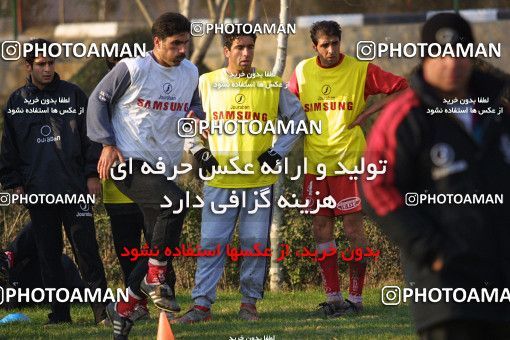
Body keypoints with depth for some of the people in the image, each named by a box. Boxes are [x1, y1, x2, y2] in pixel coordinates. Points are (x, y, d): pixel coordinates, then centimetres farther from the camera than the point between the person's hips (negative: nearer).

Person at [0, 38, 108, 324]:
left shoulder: (74, 95, 4)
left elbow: (91, 135, 5)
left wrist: (93, 174, -1)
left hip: (74, 188, -3)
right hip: (37, 190, 3)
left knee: (86, 247, -8)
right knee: (48, 253, 5)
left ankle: (102, 308, -6)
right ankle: (60, 312, 10)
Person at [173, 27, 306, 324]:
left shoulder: (272, 85, 4)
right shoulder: (207, 83, 4)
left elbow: (297, 117, 13)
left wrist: (277, 152, 4)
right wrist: (199, 151, 2)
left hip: (260, 179, 0)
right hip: (219, 179, 0)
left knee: (256, 243, 2)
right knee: (211, 243, -3)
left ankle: (250, 302, 13)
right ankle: (202, 304, -1)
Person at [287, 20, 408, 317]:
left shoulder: (360, 70, -5)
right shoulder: (302, 72, 6)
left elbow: (400, 88, -4)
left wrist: (367, 113, -10)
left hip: (349, 159, -4)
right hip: (315, 162, 4)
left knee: (353, 226, -4)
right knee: (321, 228, 3)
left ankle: (356, 297, 4)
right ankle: (333, 297, 10)